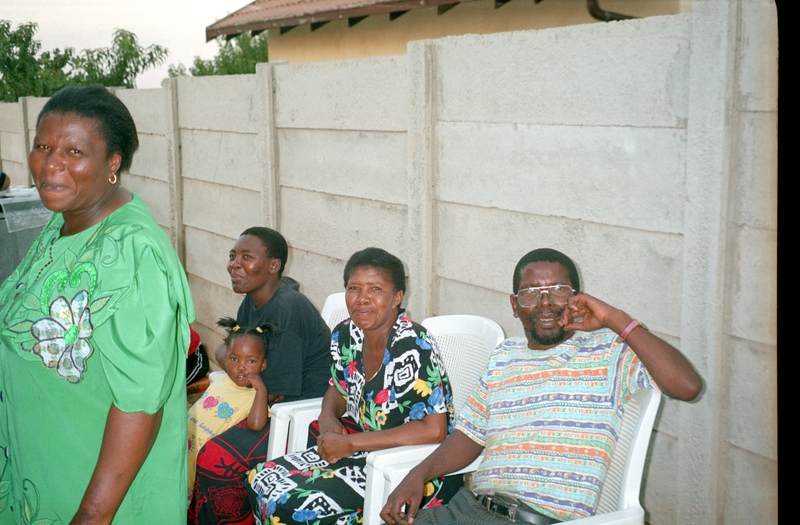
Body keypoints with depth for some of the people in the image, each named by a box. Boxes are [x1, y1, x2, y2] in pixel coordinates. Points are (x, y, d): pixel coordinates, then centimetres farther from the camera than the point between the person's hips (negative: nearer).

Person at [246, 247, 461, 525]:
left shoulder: (412, 348, -22)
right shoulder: (346, 335, 0)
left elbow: (433, 430, -27)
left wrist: (350, 443, -23)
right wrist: (328, 418, -6)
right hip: (362, 448, 8)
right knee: (260, 481, 1)